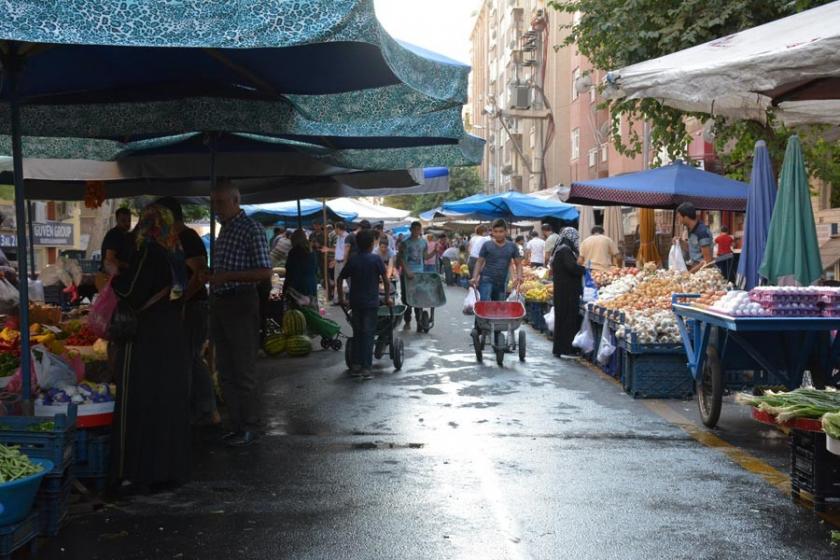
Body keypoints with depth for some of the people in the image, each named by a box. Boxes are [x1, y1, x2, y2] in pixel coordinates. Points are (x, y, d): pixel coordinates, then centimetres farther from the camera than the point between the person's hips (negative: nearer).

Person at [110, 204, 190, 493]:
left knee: (139, 402, -1)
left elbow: (130, 290, -16)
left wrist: (115, 277, 5)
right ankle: (171, 466, 20)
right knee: (170, 399, 12)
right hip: (172, 336, 8)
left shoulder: (147, 252, -14)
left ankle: (141, 472, 2)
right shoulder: (175, 255, 8)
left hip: (144, 337, -8)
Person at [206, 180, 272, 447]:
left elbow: (265, 272, -17)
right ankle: (236, 424, 22)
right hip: (220, 303, 9)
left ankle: (249, 428, 8)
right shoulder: (224, 229, 15)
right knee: (225, 370, 13)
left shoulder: (251, 229, -11)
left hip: (241, 303, -9)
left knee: (243, 370, -2)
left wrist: (226, 276, -22)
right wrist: (211, 277, 9)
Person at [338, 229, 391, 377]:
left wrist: (341, 297, 15)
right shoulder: (376, 259, -6)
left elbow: (340, 279, 6)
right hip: (371, 302, -3)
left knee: (357, 333, 14)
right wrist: (387, 297, 4)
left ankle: (355, 365, 14)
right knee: (368, 334, 2)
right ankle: (366, 367, 1)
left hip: (355, 302, 3)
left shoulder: (352, 260, 4)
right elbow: (386, 281, -7)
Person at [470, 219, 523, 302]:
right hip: (486, 280, -4)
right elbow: (479, 262, 1)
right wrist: (475, 277, -12)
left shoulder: (512, 246, 5)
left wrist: (519, 276, -10)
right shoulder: (487, 245, -1)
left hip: (502, 282, 4)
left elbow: (518, 263, 9)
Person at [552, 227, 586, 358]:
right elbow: (572, 267, -25)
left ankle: (559, 349, 18)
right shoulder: (566, 250, -15)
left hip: (561, 290, 10)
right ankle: (565, 350, -7)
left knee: (561, 318, 13)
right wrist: (584, 270, -10)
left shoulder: (559, 249, 16)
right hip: (568, 292, -10)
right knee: (569, 318, -7)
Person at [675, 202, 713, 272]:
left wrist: (689, 272, -22)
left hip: (702, 269, -8)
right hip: (693, 265, 8)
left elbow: (707, 260, -21)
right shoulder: (691, 229, 4)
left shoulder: (702, 232, -21)